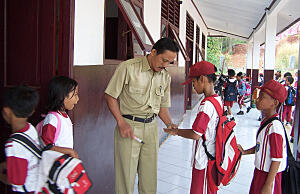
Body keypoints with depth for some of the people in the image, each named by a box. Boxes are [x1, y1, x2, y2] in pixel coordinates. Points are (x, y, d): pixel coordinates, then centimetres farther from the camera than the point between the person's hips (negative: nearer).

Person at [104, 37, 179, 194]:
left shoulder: (165, 77, 8)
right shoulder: (128, 68, -10)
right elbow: (110, 95, -6)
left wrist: (170, 124, -2)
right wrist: (121, 122, -14)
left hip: (151, 127, 5)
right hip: (128, 125, -5)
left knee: (150, 174, 12)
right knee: (126, 174, 3)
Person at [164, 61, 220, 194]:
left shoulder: (206, 104, -23)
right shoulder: (218, 100, 5)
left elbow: (196, 134, -24)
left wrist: (175, 131, -10)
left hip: (203, 160, -9)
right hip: (213, 158, 9)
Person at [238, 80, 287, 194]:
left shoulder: (274, 126, -24)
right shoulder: (266, 122, 4)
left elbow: (277, 160, -23)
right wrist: (245, 152, 7)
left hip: (269, 175, -8)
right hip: (260, 171, 8)